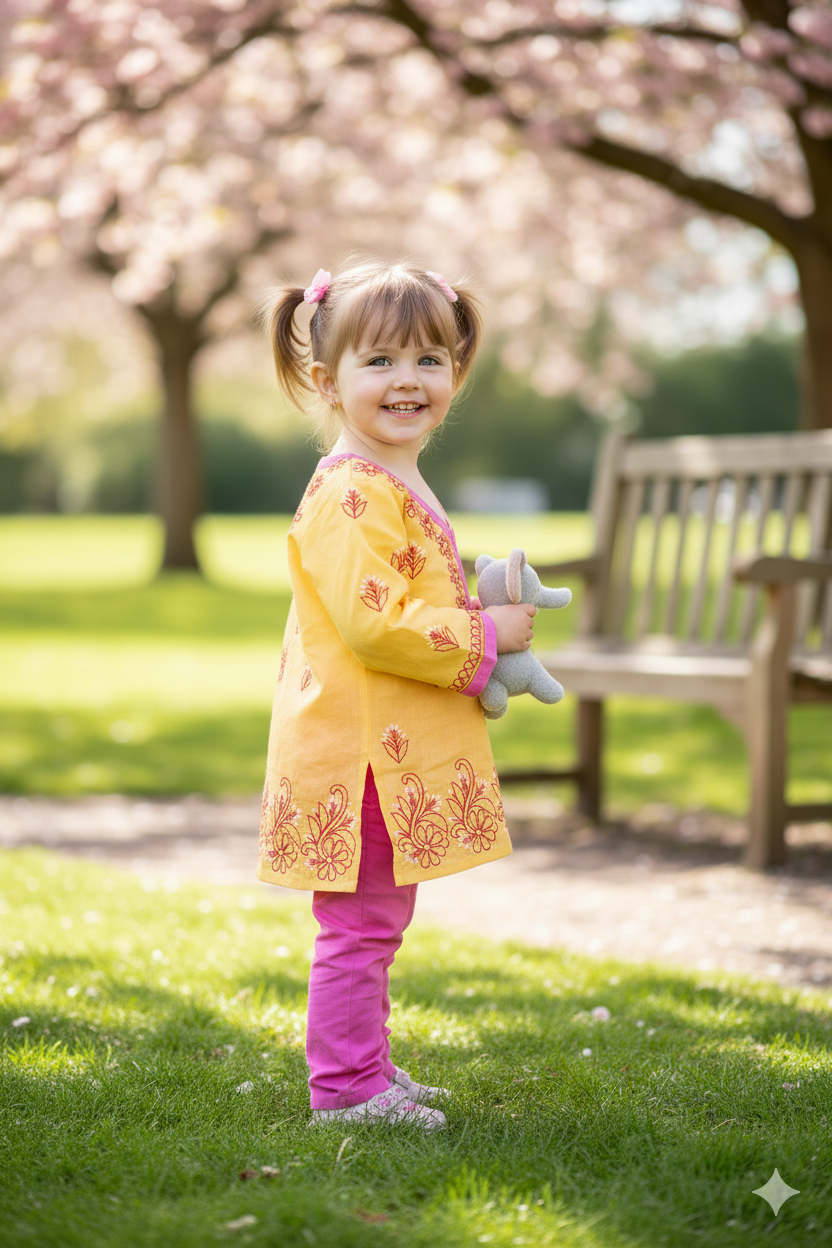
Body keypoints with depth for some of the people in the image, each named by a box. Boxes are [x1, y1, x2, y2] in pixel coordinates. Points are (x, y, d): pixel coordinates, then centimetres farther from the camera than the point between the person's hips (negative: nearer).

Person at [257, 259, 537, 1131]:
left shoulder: (394, 487, 17)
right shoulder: (351, 495, -18)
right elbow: (371, 623, -26)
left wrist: (480, 623, 15)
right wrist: (483, 635, -16)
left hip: (393, 754, 11)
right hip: (359, 753, -11)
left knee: (375, 925, 19)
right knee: (360, 926, -3)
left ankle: (365, 1071, 30)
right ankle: (346, 1086, 6)